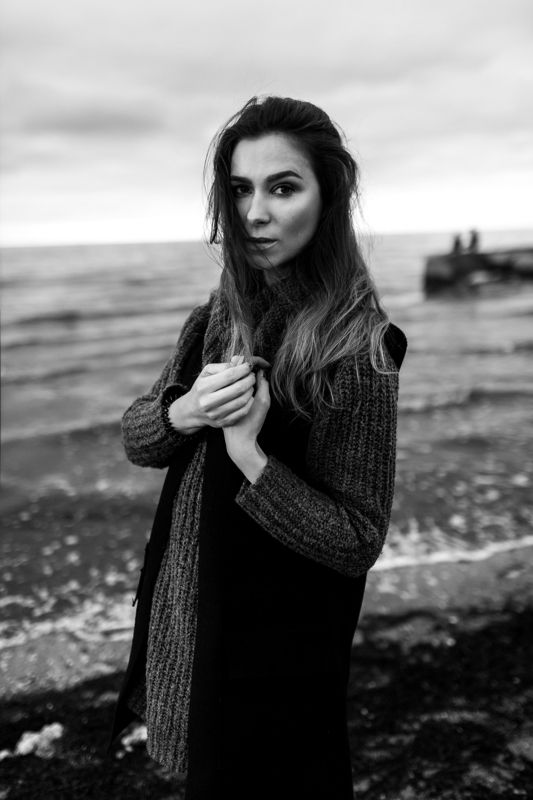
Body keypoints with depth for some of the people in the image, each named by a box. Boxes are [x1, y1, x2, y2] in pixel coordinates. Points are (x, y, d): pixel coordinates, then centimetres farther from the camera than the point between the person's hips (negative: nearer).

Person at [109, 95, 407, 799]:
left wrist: (249, 452, -30)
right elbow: (135, 437, 0)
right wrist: (184, 411, -21)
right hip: (188, 610, 6)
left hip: (279, 644, -6)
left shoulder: (356, 350, -22)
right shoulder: (222, 314, -3)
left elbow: (357, 544, -19)